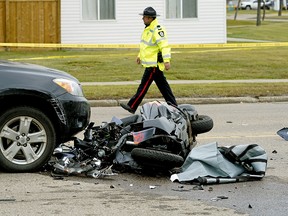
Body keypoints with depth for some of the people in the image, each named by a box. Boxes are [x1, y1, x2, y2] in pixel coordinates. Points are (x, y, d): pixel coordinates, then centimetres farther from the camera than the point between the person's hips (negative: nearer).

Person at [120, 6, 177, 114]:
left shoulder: (157, 30, -18)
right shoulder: (148, 29, 14)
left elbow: (165, 46, -25)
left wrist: (166, 61, -31)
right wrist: (140, 56, 31)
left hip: (154, 64, -10)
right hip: (150, 62, 10)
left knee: (144, 85, -6)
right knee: (163, 86, 13)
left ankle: (132, 106, -4)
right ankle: (173, 105, 17)